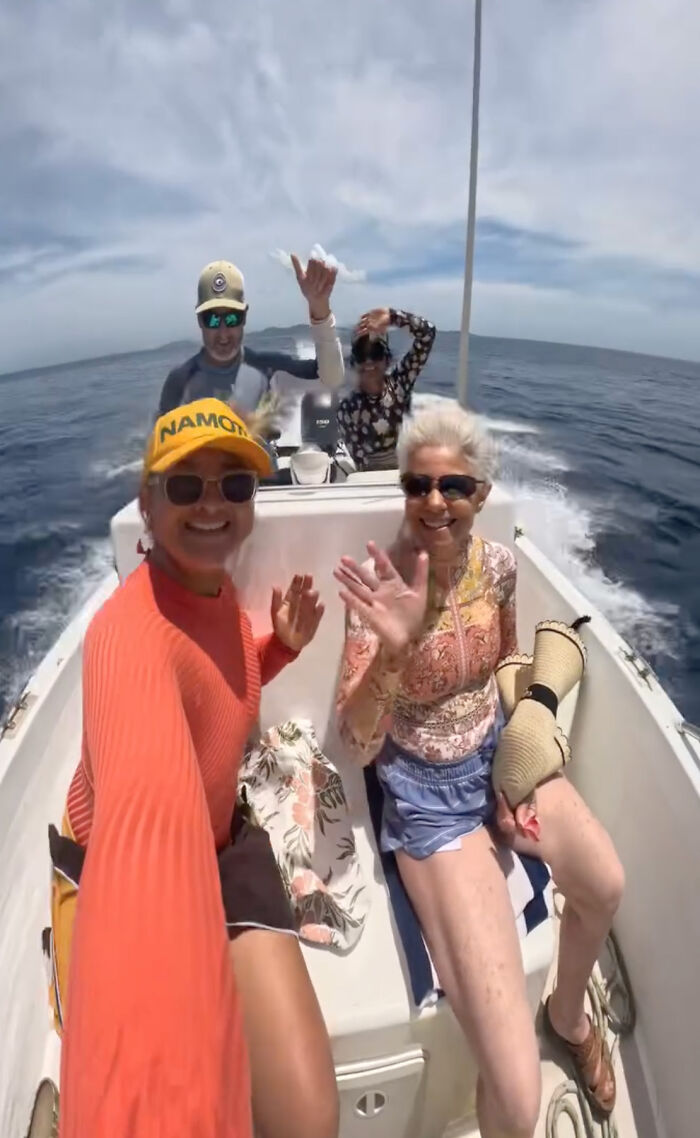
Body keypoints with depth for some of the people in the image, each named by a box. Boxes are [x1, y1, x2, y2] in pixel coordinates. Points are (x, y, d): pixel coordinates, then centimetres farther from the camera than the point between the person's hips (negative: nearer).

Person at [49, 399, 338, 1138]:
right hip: (120, 872, -4)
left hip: (220, 845, 5)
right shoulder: (130, 627, -32)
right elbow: (147, 812, -53)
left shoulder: (219, 589, -5)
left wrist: (283, 647, -5)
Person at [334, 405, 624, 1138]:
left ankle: (568, 1017, 37)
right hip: (427, 789, -5)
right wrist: (393, 647, -40)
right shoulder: (381, 587, -22)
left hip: (499, 753, 6)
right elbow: (358, 745, -23)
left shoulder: (497, 563, -7)